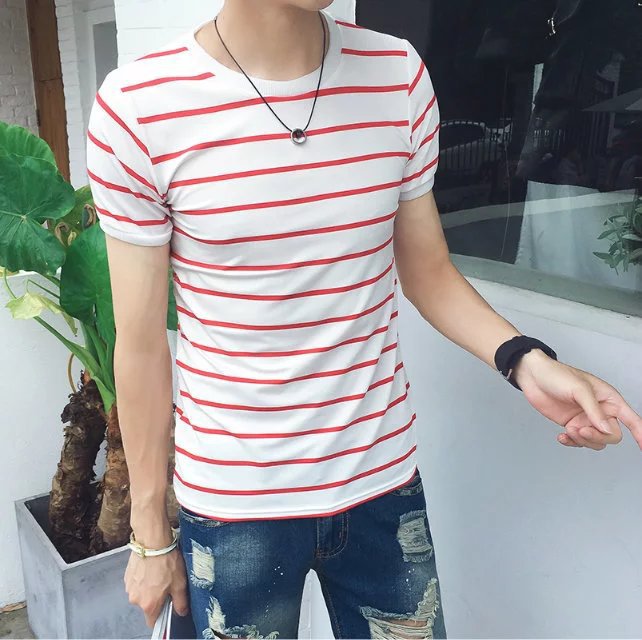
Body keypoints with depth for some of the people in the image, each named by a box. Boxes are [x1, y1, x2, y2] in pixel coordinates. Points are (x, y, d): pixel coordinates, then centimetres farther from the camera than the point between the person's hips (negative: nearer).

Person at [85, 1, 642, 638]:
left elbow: (428, 272, 5)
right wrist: (151, 535, 2)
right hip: (233, 503, -2)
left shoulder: (400, 74, -4)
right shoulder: (137, 107, -13)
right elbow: (141, 343, -6)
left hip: (384, 481, 3)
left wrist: (525, 360, -13)